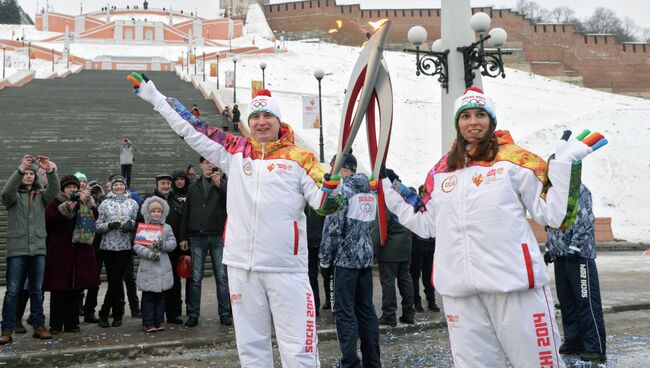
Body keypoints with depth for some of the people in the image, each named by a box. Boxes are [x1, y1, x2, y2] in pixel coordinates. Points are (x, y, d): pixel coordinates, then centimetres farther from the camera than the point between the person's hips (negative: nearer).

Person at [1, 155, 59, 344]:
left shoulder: (41, 196, 11)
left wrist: (50, 170, -26)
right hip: (17, 250, -2)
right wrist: (20, 168, -30)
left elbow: (54, 190, -8)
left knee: (37, 291, 9)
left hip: (38, 250, 3)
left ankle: (38, 326, 16)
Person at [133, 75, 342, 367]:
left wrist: (333, 182, -22)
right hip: (241, 266, 3)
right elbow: (192, 129, 17)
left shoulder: (300, 158, 4)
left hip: (287, 269, -3)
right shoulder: (235, 151, 11)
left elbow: (324, 204, -2)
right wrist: (155, 97, 21)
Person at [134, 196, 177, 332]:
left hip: (163, 268, 3)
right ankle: (148, 323, 7)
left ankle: (159, 321, 16)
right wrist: (149, 253, -18)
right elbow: (136, 246, -5)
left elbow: (173, 243, 3)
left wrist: (163, 245, -17)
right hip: (148, 267, -2)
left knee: (160, 296, 9)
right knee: (148, 296, 1)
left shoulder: (167, 228, 10)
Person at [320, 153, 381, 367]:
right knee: (366, 309, 12)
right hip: (366, 257, 7)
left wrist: (325, 259, -7)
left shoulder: (343, 189, -10)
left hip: (346, 258, -7)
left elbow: (333, 227, -14)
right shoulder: (370, 191, 13)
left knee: (344, 311, -3)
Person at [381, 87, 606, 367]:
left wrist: (564, 163, -6)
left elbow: (552, 214, 1)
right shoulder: (441, 171, 14)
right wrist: (392, 195, 23)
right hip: (459, 291, 4)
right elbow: (427, 225, 22)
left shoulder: (514, 159, 2)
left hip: (513, 282, -4)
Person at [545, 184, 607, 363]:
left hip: (579, 256, -8)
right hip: (560, 255, 8)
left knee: (587, 301, -7)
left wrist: (575, 247, -18)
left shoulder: (577, 188, -7)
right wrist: (549, 249, 18)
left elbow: (585, 221, -15)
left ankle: (595, 348, -4)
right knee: (566, 300, 11)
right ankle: (574, 342, 21)